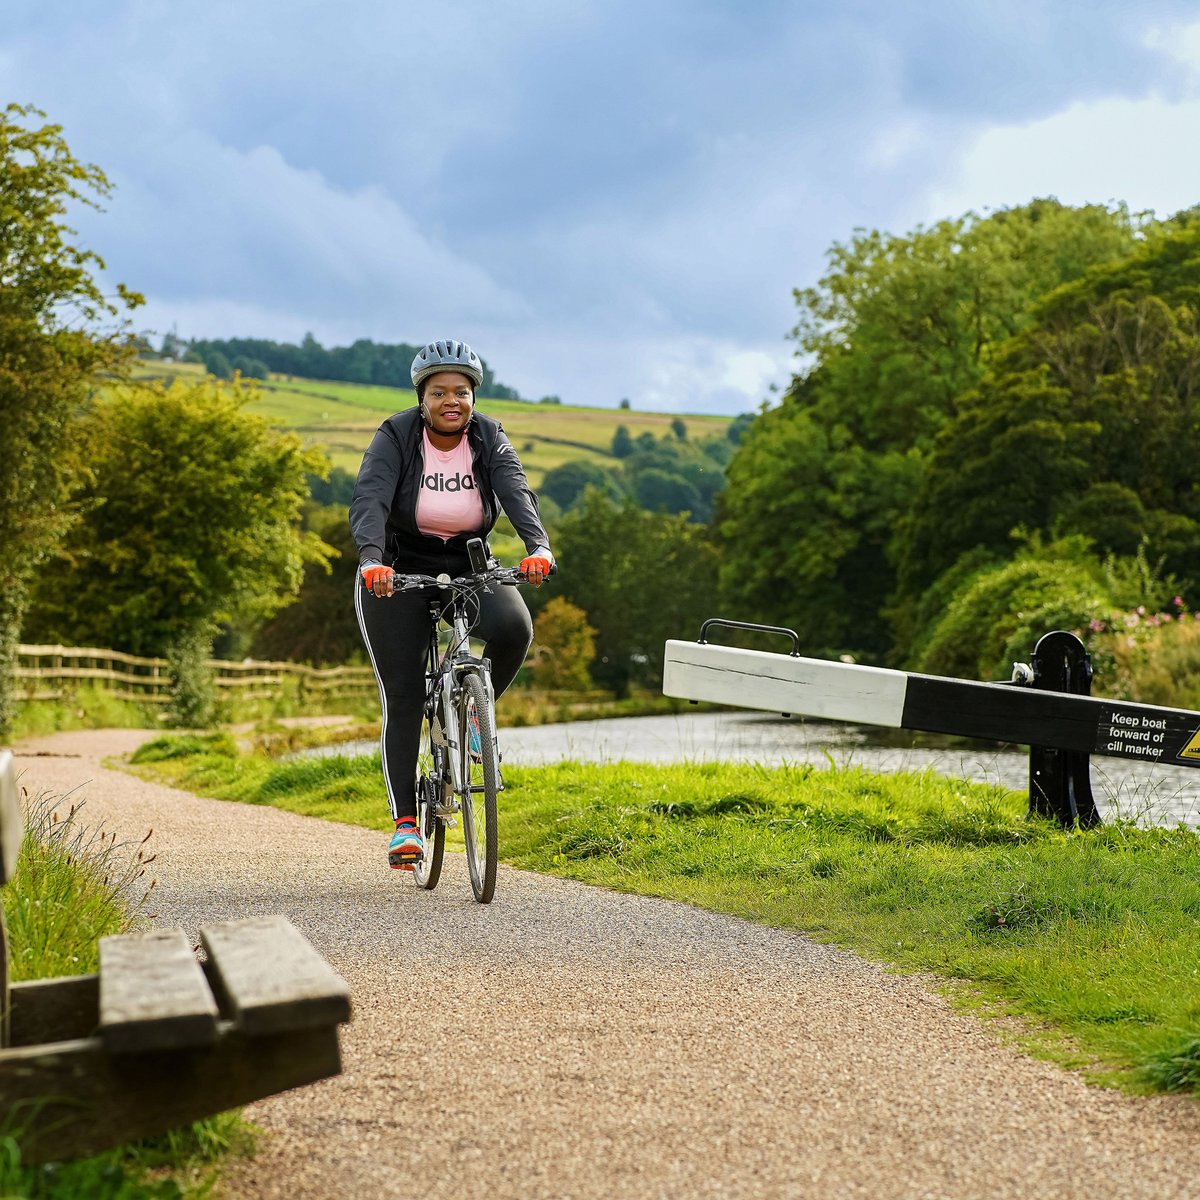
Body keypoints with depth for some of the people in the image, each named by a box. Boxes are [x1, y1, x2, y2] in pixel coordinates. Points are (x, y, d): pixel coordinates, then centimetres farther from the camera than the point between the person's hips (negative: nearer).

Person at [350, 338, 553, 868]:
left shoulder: (489, 438, -8)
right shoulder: (395, 437, -15)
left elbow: (516, 492, -24)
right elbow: (369, 500, -28)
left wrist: (538, 546, -44)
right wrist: (371, 559, -47)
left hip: (469, 566, 2)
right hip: (397, 573, -2)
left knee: (513, 627, -29)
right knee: (403, 698, -8)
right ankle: (404, 822, -2)